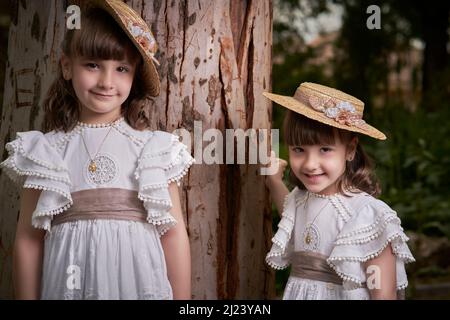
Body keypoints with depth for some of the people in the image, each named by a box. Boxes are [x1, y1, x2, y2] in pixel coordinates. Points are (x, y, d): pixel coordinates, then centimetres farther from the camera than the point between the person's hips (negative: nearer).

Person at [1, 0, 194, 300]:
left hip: (138, 283, 0)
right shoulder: (46, 152, 0)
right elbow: (29, 239, 2)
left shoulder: (154, 149, -1)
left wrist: (183, 304, -2)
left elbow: (173, 233, 0)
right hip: (69, 284, 0)